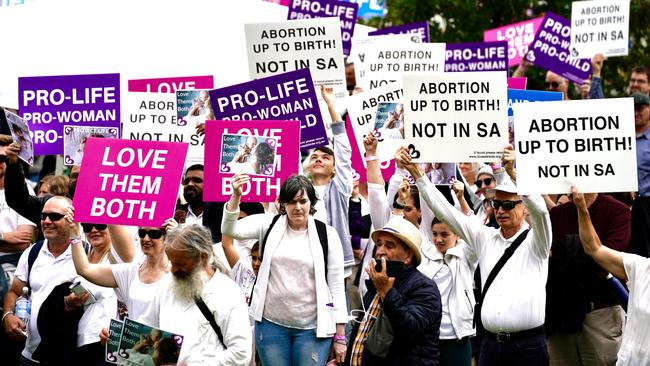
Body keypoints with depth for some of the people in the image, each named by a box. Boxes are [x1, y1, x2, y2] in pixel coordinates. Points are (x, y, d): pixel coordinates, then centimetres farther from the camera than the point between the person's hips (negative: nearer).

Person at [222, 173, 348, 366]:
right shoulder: (269, 225, 4)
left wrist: (340, 336, -1)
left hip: (312, 328, -2)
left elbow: (337, 286, 1)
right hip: (271, 324, 2)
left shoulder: (327, 235, -1)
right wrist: (236, 196, -26)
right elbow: (230, 230, -8)